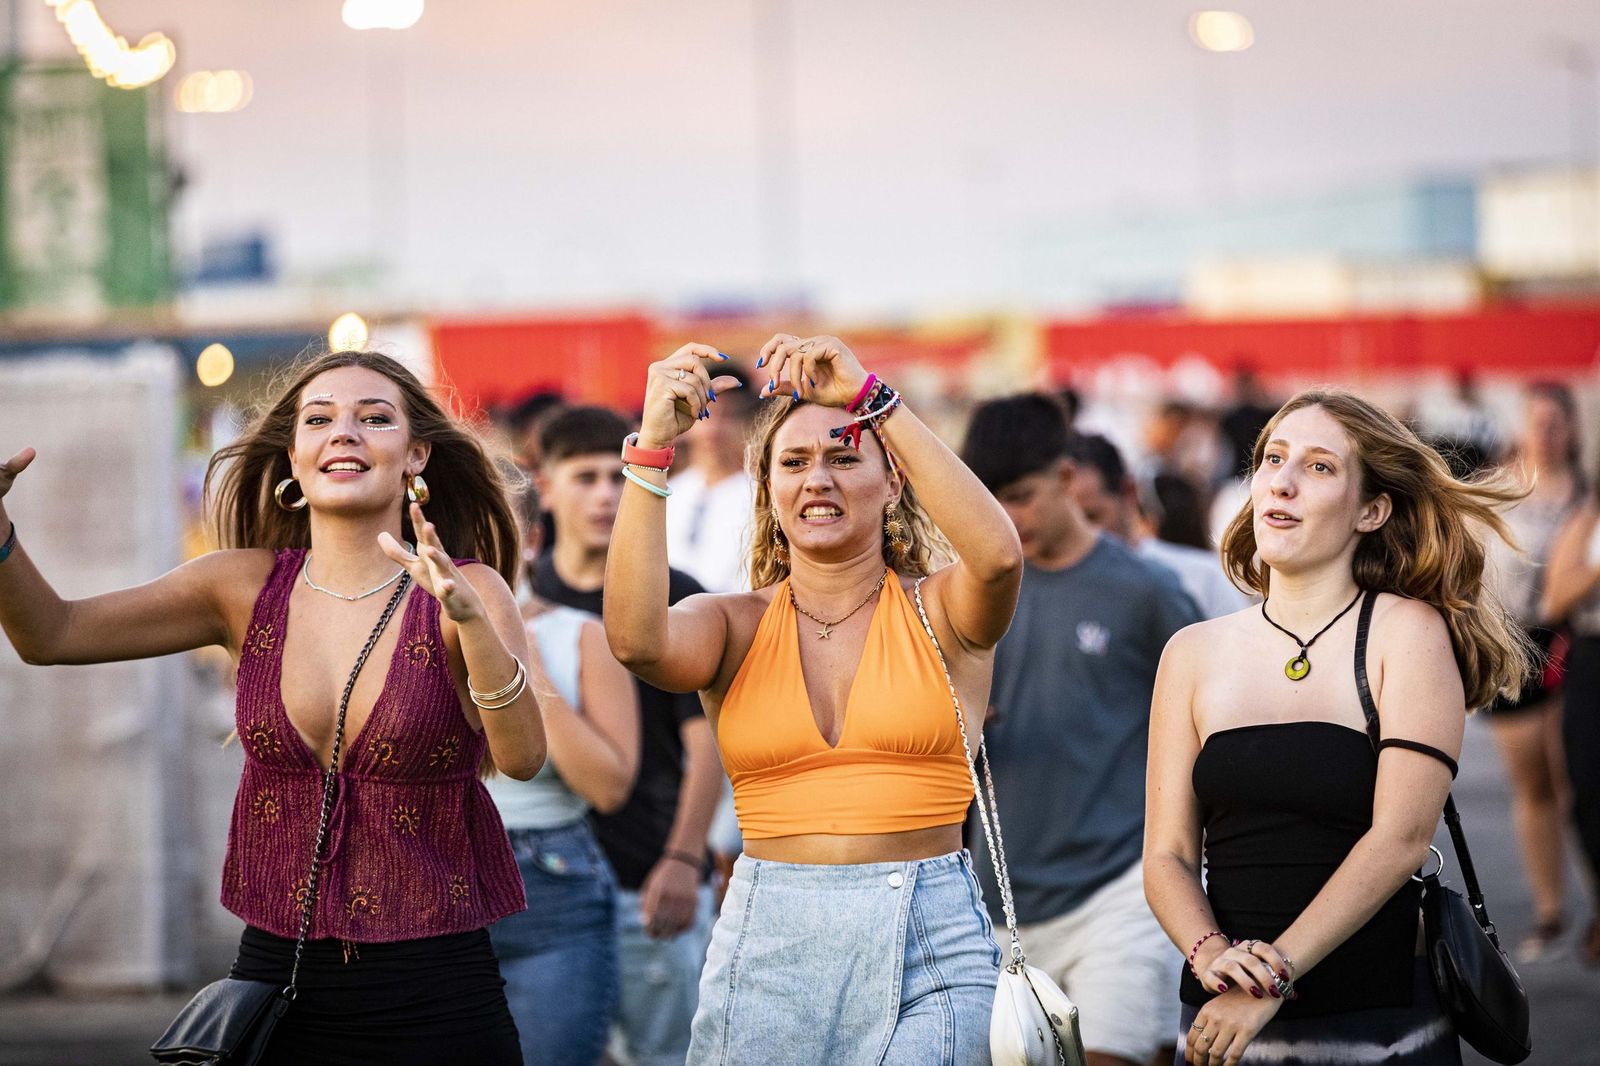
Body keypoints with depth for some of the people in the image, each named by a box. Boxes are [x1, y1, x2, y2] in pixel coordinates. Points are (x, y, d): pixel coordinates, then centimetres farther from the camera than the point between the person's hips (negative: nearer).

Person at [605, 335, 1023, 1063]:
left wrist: (873, 399, -20)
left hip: (928, 947, -1)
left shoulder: (936, 613, 4)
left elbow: (997, 555, -19)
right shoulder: (736, 625, 7)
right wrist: (653, 447, -19)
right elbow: (637, 640, -15)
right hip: (766, 945, 2)